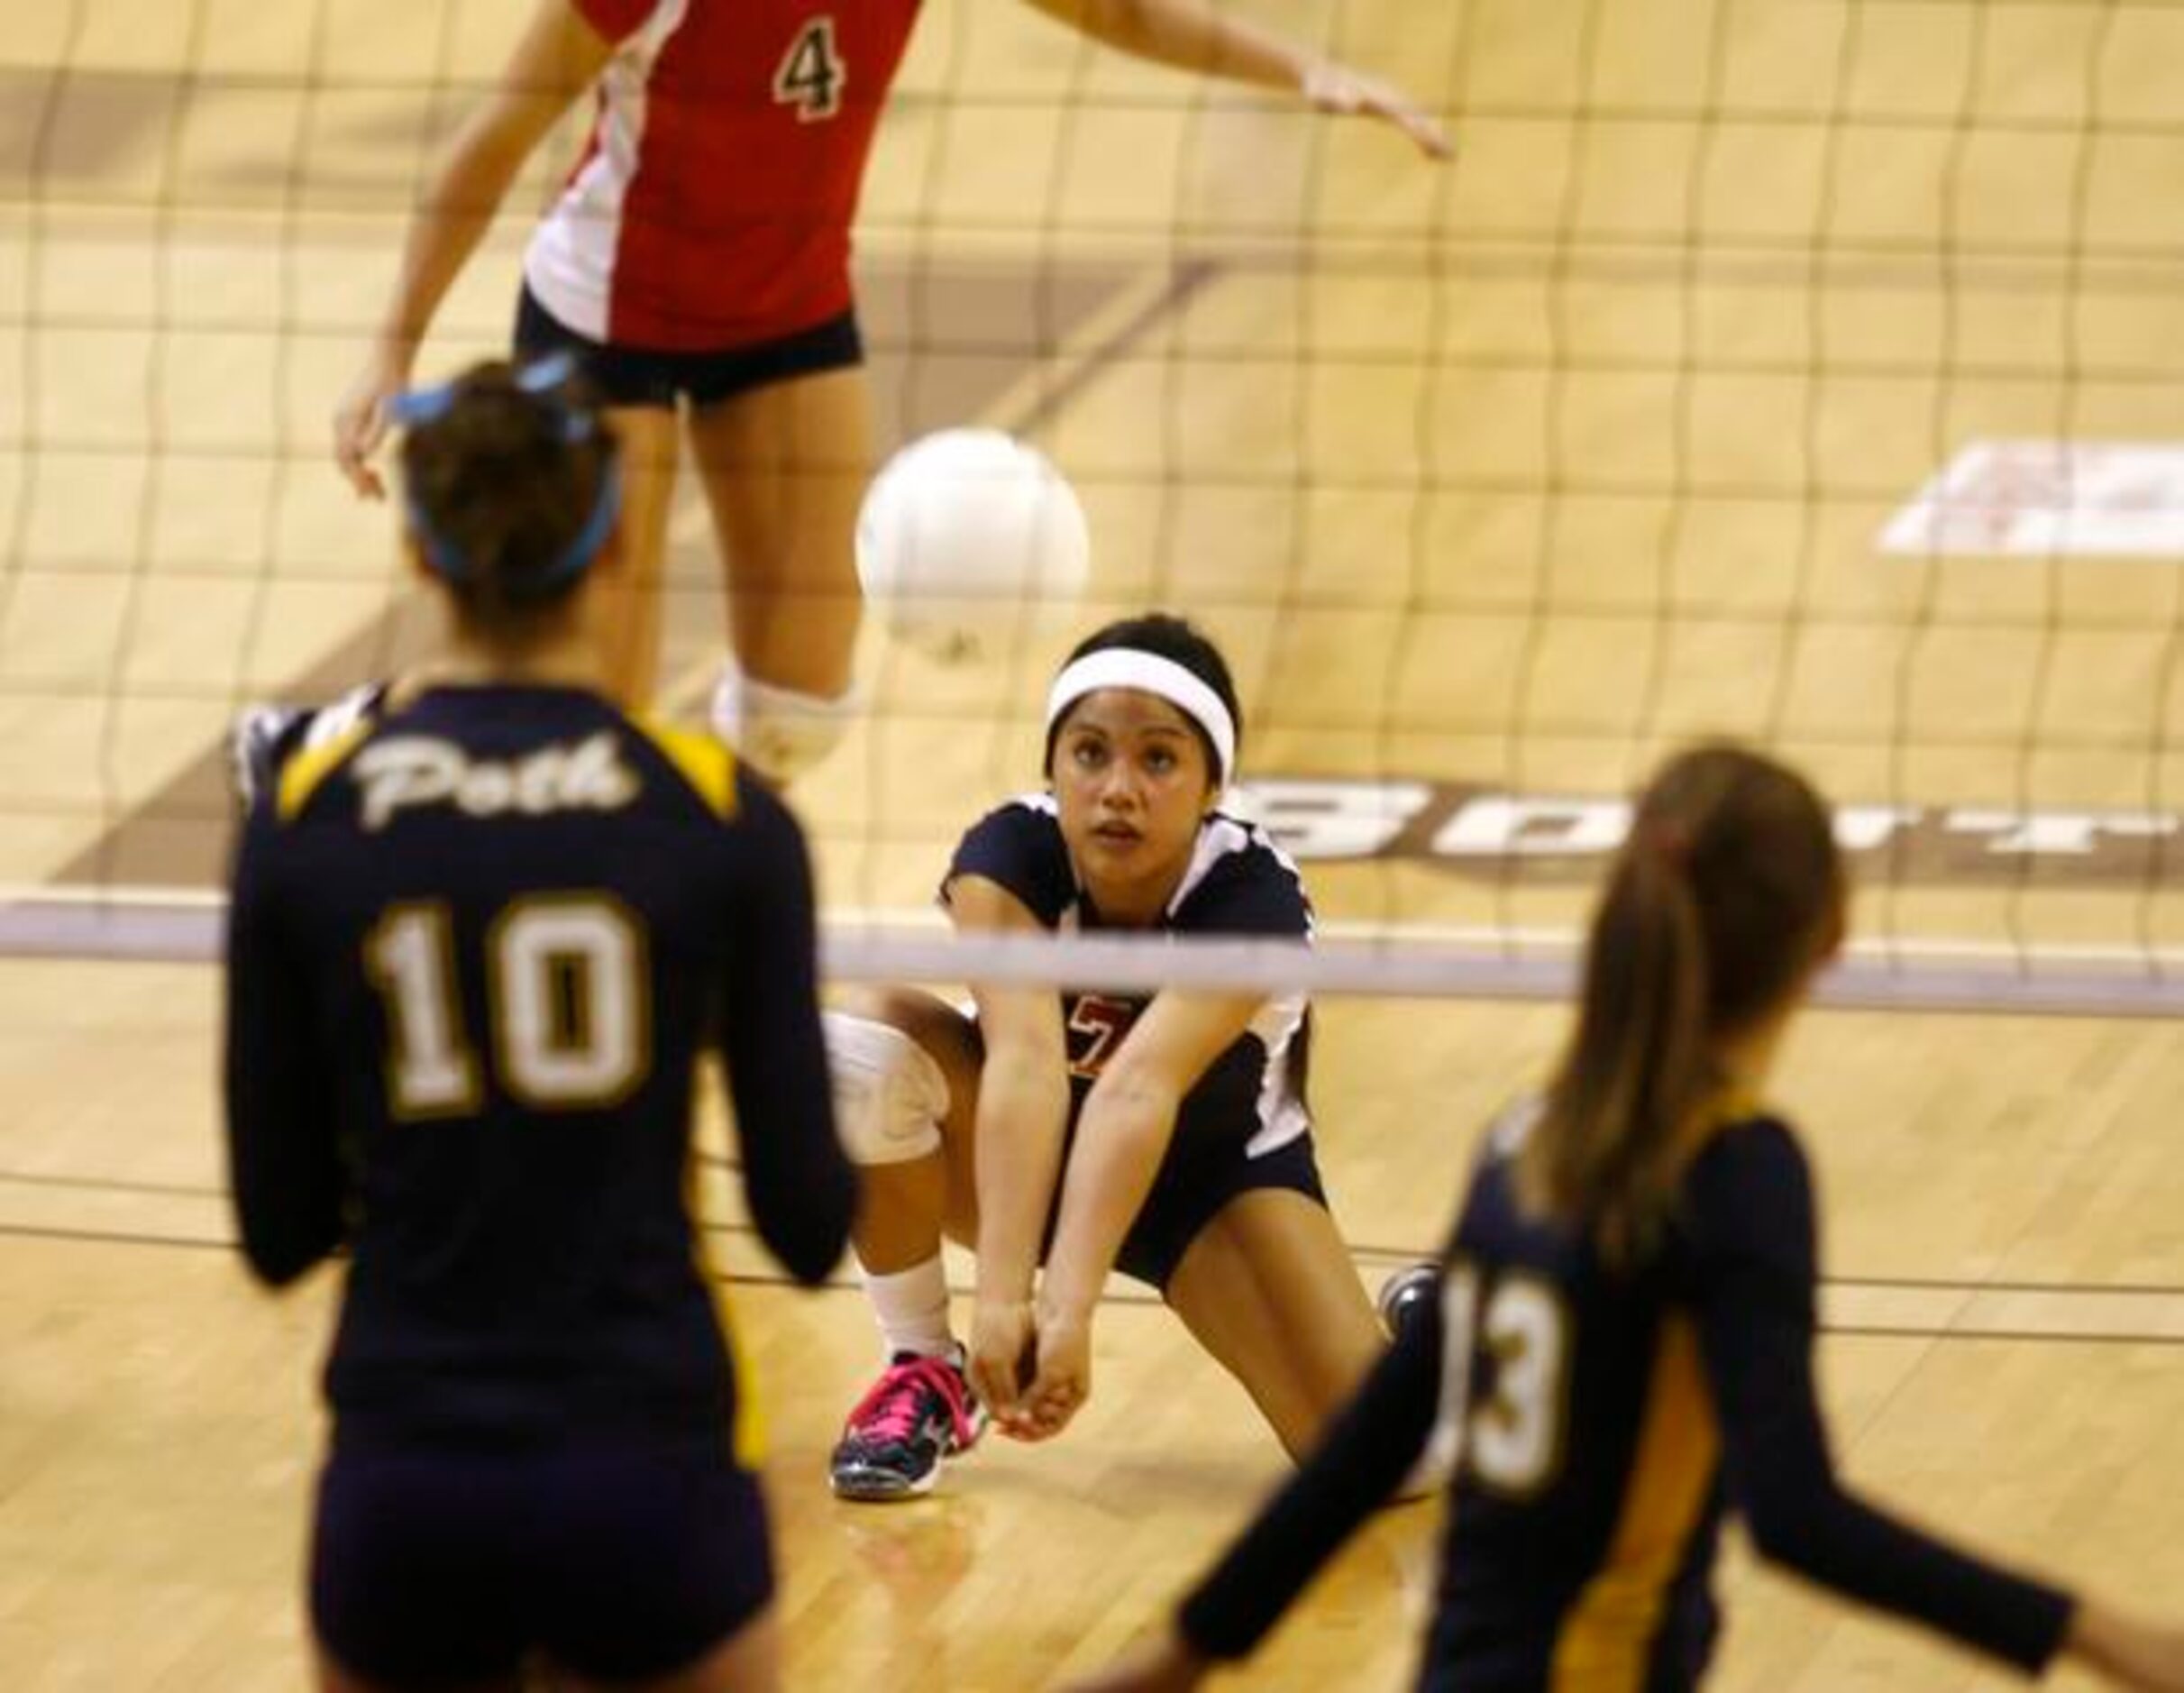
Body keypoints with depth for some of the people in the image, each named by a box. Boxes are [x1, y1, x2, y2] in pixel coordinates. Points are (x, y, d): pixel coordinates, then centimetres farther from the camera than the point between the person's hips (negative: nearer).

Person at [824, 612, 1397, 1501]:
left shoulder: (1254, 895, -31)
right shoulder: (1007, 854, -28)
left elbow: (1140, 1089, -46)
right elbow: (1025, 1062, -43)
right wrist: (1002, 1292, -57)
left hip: (1217, 1172, -2)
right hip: (1027, 1154, 2)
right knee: (865, 1039, -31)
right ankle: (924, 1373, -10)